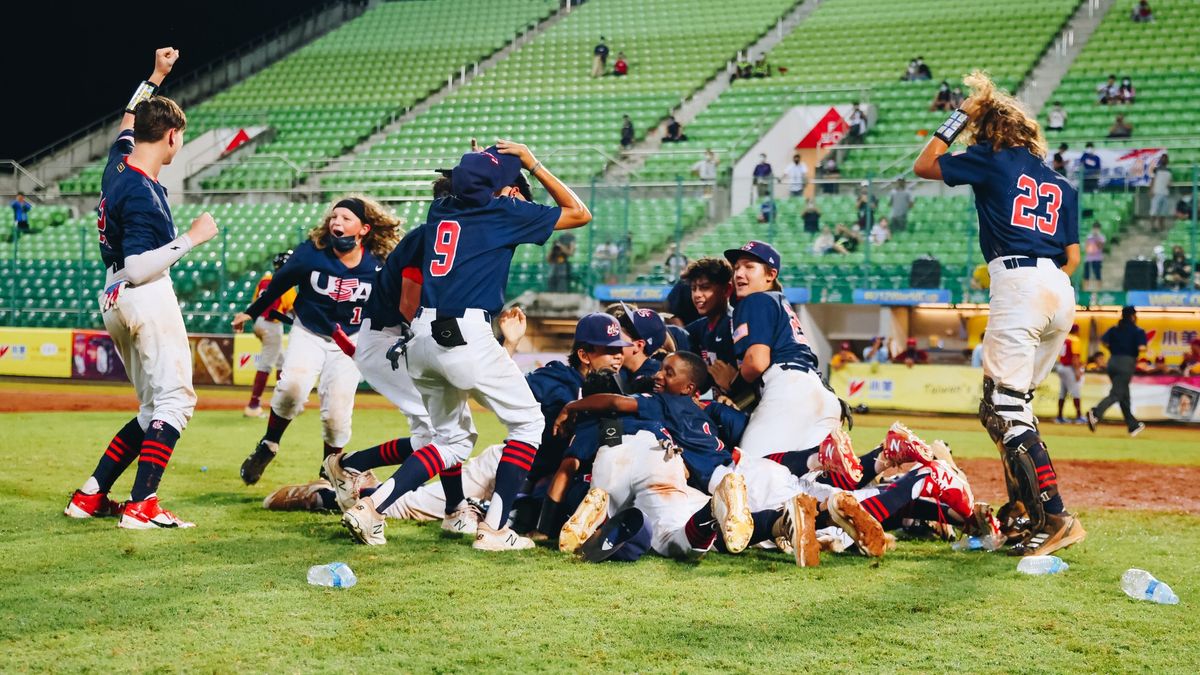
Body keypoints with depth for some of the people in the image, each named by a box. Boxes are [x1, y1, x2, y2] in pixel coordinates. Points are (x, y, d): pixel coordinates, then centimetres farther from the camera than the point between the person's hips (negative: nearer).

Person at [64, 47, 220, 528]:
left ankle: (90, 496, 12)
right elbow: (138, 269, -23)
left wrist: (155, 77, 35)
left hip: (114, 303, 10)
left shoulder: (118, 163, 8)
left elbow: (130, 117, 30)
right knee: (175, 398, -8)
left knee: (153, 409, 13)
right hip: (146, 299, -10)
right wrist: (192, 237, -17)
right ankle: (141, 506, -15)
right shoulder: (143, 194, -18)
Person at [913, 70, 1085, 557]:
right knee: (1009, 403, 19)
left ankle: (1055, 518, -21)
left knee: (1004, 411, -10)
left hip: (1018, 284, -7)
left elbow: (924, 166, 18)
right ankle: (1022, 507, 19)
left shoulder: (992, 159, 6)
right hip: (1061, 294, 7)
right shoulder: (1060, 183, 21)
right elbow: (1073, 256, 16)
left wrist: (958, 118, 24)